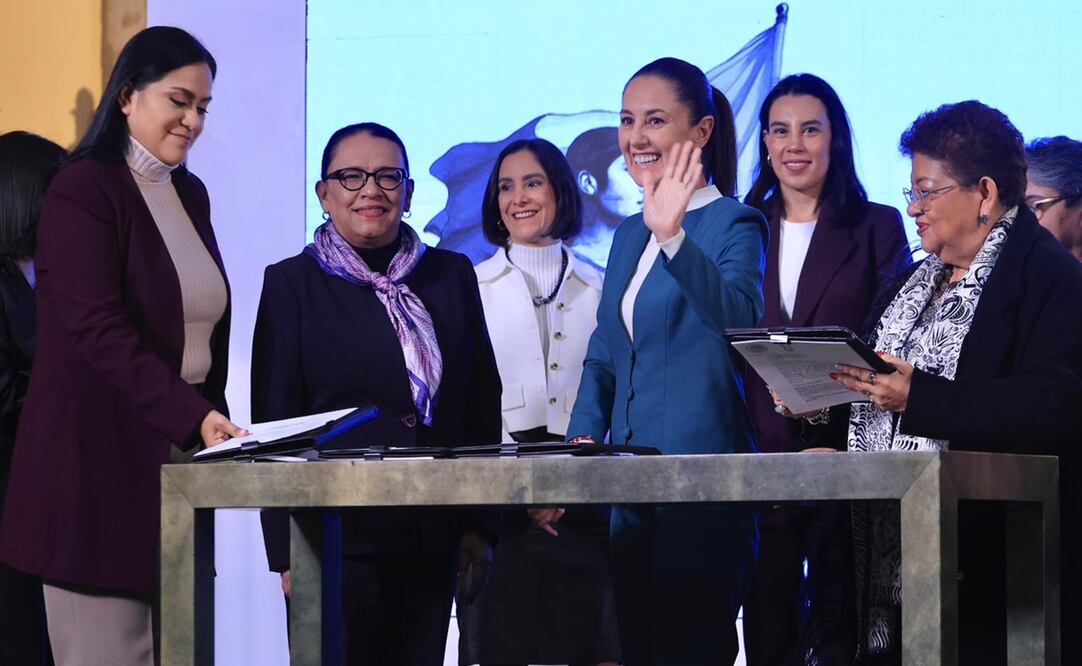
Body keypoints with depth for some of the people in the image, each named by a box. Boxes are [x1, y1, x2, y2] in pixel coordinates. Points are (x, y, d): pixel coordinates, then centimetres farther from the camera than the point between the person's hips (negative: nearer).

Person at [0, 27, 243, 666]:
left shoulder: (191, 194, 16)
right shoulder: (82, 192, -8)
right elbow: (97, 328, -19)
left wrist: (211, 420, 8)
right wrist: (192, 416, -27)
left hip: (178, 460, 7)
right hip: (100, 460, -7)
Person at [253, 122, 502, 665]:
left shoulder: (451, 276, 11)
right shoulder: (293, 284, 1)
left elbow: (482, 405, 13)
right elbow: (274, 425, -1)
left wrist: (478, 524, 7)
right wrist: (287, 550, -6)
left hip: (431, 539, 3)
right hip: (338, 538, -3)